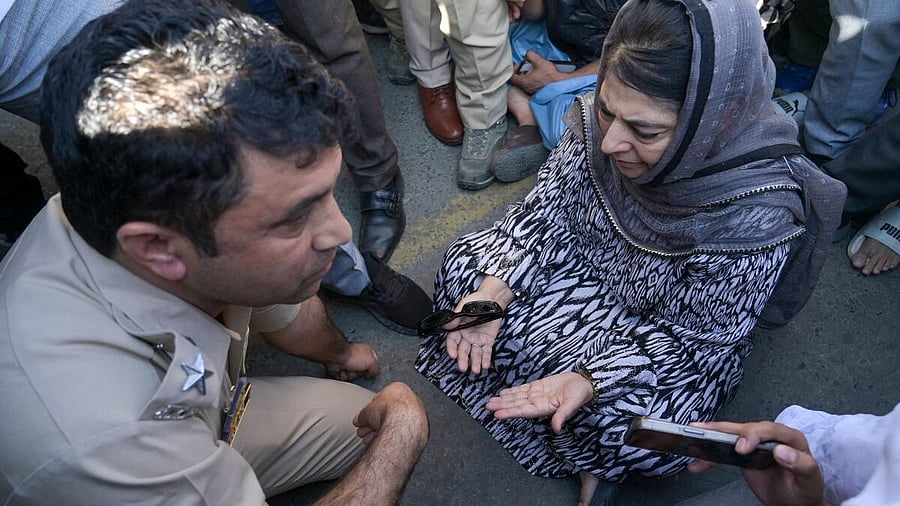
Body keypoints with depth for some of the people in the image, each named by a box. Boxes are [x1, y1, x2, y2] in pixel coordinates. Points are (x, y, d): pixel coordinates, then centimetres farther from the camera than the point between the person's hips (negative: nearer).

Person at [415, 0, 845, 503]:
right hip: (585, 263, 5)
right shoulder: (599, 122, -24)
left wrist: (589, 379, -35)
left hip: (673, 335, -4)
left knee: (635, 434, -26)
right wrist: (495, 291, -25)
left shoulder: (754, 217, -35)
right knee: (466, 264, -4)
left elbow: (699, 336, -23)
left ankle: (600, 461, 11)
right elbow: (546, 209, -11)